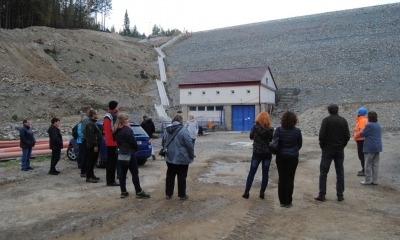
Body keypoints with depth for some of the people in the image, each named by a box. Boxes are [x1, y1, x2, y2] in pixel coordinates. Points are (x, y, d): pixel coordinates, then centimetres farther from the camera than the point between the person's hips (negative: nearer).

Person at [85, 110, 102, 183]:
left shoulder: (93, 123, 18)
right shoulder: (90, 124, -15)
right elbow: (91, 136, -22)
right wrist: (95, 145, -25)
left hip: (94, 146, 10)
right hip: (92, 146, -10)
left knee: (92, 161, 15)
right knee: (90, 161, -6)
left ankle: (91, 175, 24)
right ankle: (88, 177, -1)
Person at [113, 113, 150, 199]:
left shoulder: (116, 131, 10)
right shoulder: (127, 130, -16)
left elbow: (118, 141, 15)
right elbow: (133, 142, -15)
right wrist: (136, 149, 1)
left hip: (121, 154, 8)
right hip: (129, 154, -8)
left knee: (123, 173, 10)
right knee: (135, 173, -1)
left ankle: (123, 192, 15)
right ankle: (139, 192, 3)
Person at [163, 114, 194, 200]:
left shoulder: (167, 130, 7)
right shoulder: (183, 130, -15)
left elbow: (164, 142, 17)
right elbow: (189, 144, -15)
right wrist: (191, 155, -4)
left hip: (170, 157, 6)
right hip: (181, 158, -6)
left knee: (170, 176, 14)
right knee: (182, 177, 4)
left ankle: (168, 194, 20)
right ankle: (182, 195, 12)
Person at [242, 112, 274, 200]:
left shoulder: (255, 127, -9)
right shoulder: (270, 129, -6)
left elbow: (251, 137, 6)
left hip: (257, 153, -1)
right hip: (267, 153, 1)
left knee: (251, 173, 8)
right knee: (265, 173, 10)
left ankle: (246, 192, 8)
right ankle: (262, 193, 13)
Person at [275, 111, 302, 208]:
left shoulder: (279, 130, -10)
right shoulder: (297, 131, -8)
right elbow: (300, 144, 4)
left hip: (281, 156, 1)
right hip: (293, 157, -1)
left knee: (281, 178, 10)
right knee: (290, 179, 7)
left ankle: (282, 201, 16)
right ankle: (288, 202, 13)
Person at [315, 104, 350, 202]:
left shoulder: (326, 120, -8)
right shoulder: (343, 120, 4)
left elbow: (322, 136, -12)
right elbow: (347, 136, 3)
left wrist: (322, 146, 3)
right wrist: (342, 145, 14)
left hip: (328, 149, -3)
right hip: (340, 150, 4)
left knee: (323, 172, 1)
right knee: (340, 172, 10)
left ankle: (322, 195, 0)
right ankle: (340, 195, 12)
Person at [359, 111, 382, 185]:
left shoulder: (369, 125, -15)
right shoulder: (378, 125, 11)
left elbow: (362, 134, -10)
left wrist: (361, 131, 10)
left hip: (370, 147, -8)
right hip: (377, 147, 8)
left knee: (368, 165, 0)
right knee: (375, 164, 10)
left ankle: (367, 181, 6)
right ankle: (375, 180, 13)